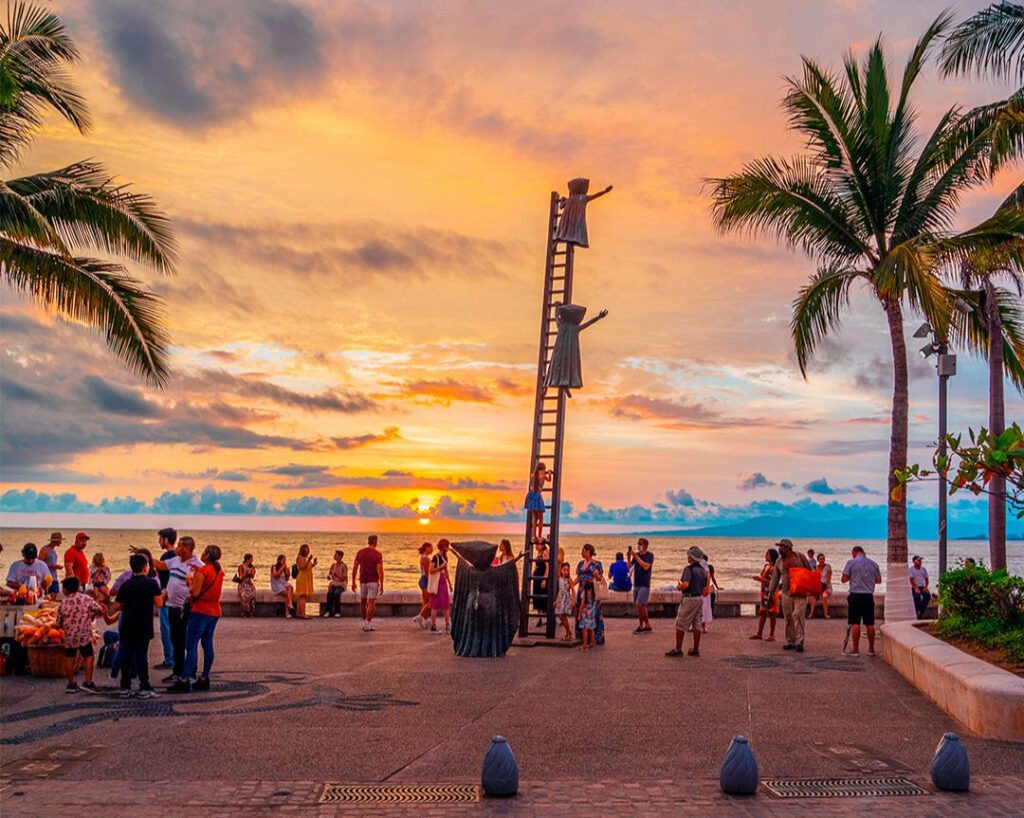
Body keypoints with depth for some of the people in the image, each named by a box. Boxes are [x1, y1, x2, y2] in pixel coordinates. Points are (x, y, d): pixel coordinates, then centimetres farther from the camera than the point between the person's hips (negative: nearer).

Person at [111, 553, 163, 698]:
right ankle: (144, 688, 1)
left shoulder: (126, 585, 2)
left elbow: (116, 607, 1)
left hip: (127, 626, 3)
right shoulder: (152, 583, -8)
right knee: (142, 656, 1)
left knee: (126, 656, 10)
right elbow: (159, 604, -12)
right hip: (143, 627, -3)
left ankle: (125, 687, 12)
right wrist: (162, 594, 7)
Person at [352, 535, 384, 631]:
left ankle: (364, 622, 26)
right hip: (373, 581, -4)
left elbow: (355, 567, 3)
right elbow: (380, 570, -14)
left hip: (363, 581, 4)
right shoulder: (378, 554, -9)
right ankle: (368, 624, -6)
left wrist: (353, 582, 10)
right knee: (371, 603, -2)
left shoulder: (360, 552, 2)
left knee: (363, 602, 18)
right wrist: (381, 585, -9)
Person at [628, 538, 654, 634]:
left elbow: (646, 566, -20)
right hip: (636, 584, 7)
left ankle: (641, 626, -5)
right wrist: (628, 557, -11)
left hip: (644, 584, -7)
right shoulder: (636, 554, 11)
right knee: (637, 606, 8)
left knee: (639, 605, -15)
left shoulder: (650, 555, -5)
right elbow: (630, 566, 6)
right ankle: (647, 626, 17)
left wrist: (636, 556, -21)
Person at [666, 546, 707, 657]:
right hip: (700, 598, 8)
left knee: (681, 624, 0)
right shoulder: (702, 570, 10)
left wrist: (679, 587, -9)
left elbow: (686, 584, -27)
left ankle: (678, 649, 1)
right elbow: (705, 586, 14)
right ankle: (696, 650, 13)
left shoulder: (689, 569, -15)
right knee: (696, 625, 11)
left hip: (689, 598, -8)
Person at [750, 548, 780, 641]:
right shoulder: (766, 566, 12)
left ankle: (771, 635, 5)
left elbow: (773, 582, -20)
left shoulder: (774, 568, -13)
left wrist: (762, 579, -21)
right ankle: (759, 633, 14)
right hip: (764, 592, 8)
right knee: (762, 612, 9)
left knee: (771, 614, -1)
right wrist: (759, 578, 4)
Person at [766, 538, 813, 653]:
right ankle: (790, 641, 14)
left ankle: (799, 642, -13)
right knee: (788, 618, 5)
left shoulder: (799, 556, -1)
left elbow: (809, 571, 6)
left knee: (798, 615, -14)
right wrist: (770, 594, 9)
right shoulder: (779, 561, 8)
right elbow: (775, 578, 11)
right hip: (786, 592, 4)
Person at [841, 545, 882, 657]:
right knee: (870, 624, 10)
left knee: (855, 623, -1)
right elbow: (879, 580, 12)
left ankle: (855, 650, -2)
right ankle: (871, 649, 16)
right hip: (869, 596, 4)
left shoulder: (851, 562, -5)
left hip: (855, 595, -4)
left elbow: (844, 579, -8)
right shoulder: (873, 563, 6)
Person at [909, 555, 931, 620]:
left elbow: (926, 579, 13)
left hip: (922, 587, 4)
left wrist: (925, 587, -6)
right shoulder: (911, 569, -2)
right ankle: (916, 612, -17)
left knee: (928, 595, -26)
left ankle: (921, 612, -8)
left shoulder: (923, 569, 13)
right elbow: (911, 580, -10)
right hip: (915, 587, -4)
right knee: (917, 596, -34)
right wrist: (916, 588, -22)